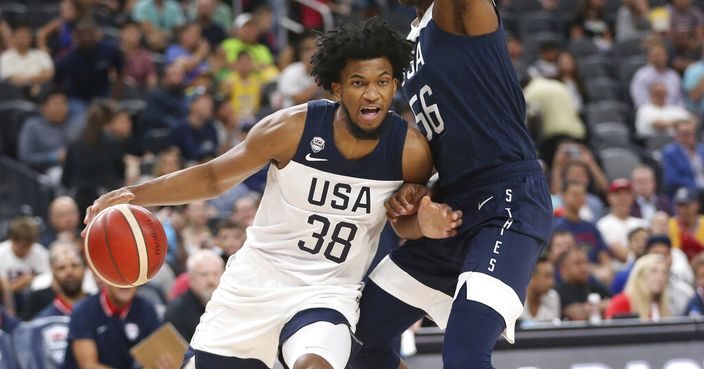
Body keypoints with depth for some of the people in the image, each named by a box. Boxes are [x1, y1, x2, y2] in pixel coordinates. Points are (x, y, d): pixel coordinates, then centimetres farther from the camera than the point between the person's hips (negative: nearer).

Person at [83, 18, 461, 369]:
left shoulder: (411, 150, -14)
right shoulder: (293, 128, -16)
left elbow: (406, 218, 6)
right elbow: (214, 177, -2)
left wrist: (426, 224, -19)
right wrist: (134, 194, -13)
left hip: (328, 292, -1)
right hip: (257, 279, 1)